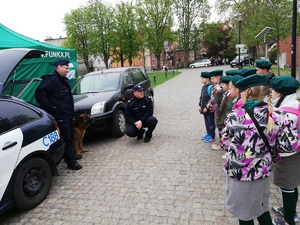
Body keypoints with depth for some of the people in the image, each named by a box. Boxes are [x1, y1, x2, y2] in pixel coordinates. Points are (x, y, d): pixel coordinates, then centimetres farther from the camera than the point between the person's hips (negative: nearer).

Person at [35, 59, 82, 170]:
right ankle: (71, 162, 3)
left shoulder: (64, 80, 17)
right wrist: (50, 107, -21)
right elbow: (40, 93, -24)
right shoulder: (52, 79, -14)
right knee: (66, 138, -4)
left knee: (68, 137, 18)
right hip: (60, 116, -10)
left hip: (67, 114, 10)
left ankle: (69, 157, 31)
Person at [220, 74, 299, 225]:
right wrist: (267, 146, 8)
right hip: (262, 171, 3)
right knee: (261, 208, 28)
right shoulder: (277, 116, -11)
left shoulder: (233, 117, -17)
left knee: (244, 212, 20)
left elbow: (224, 144, -7)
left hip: (238, 172, -2)